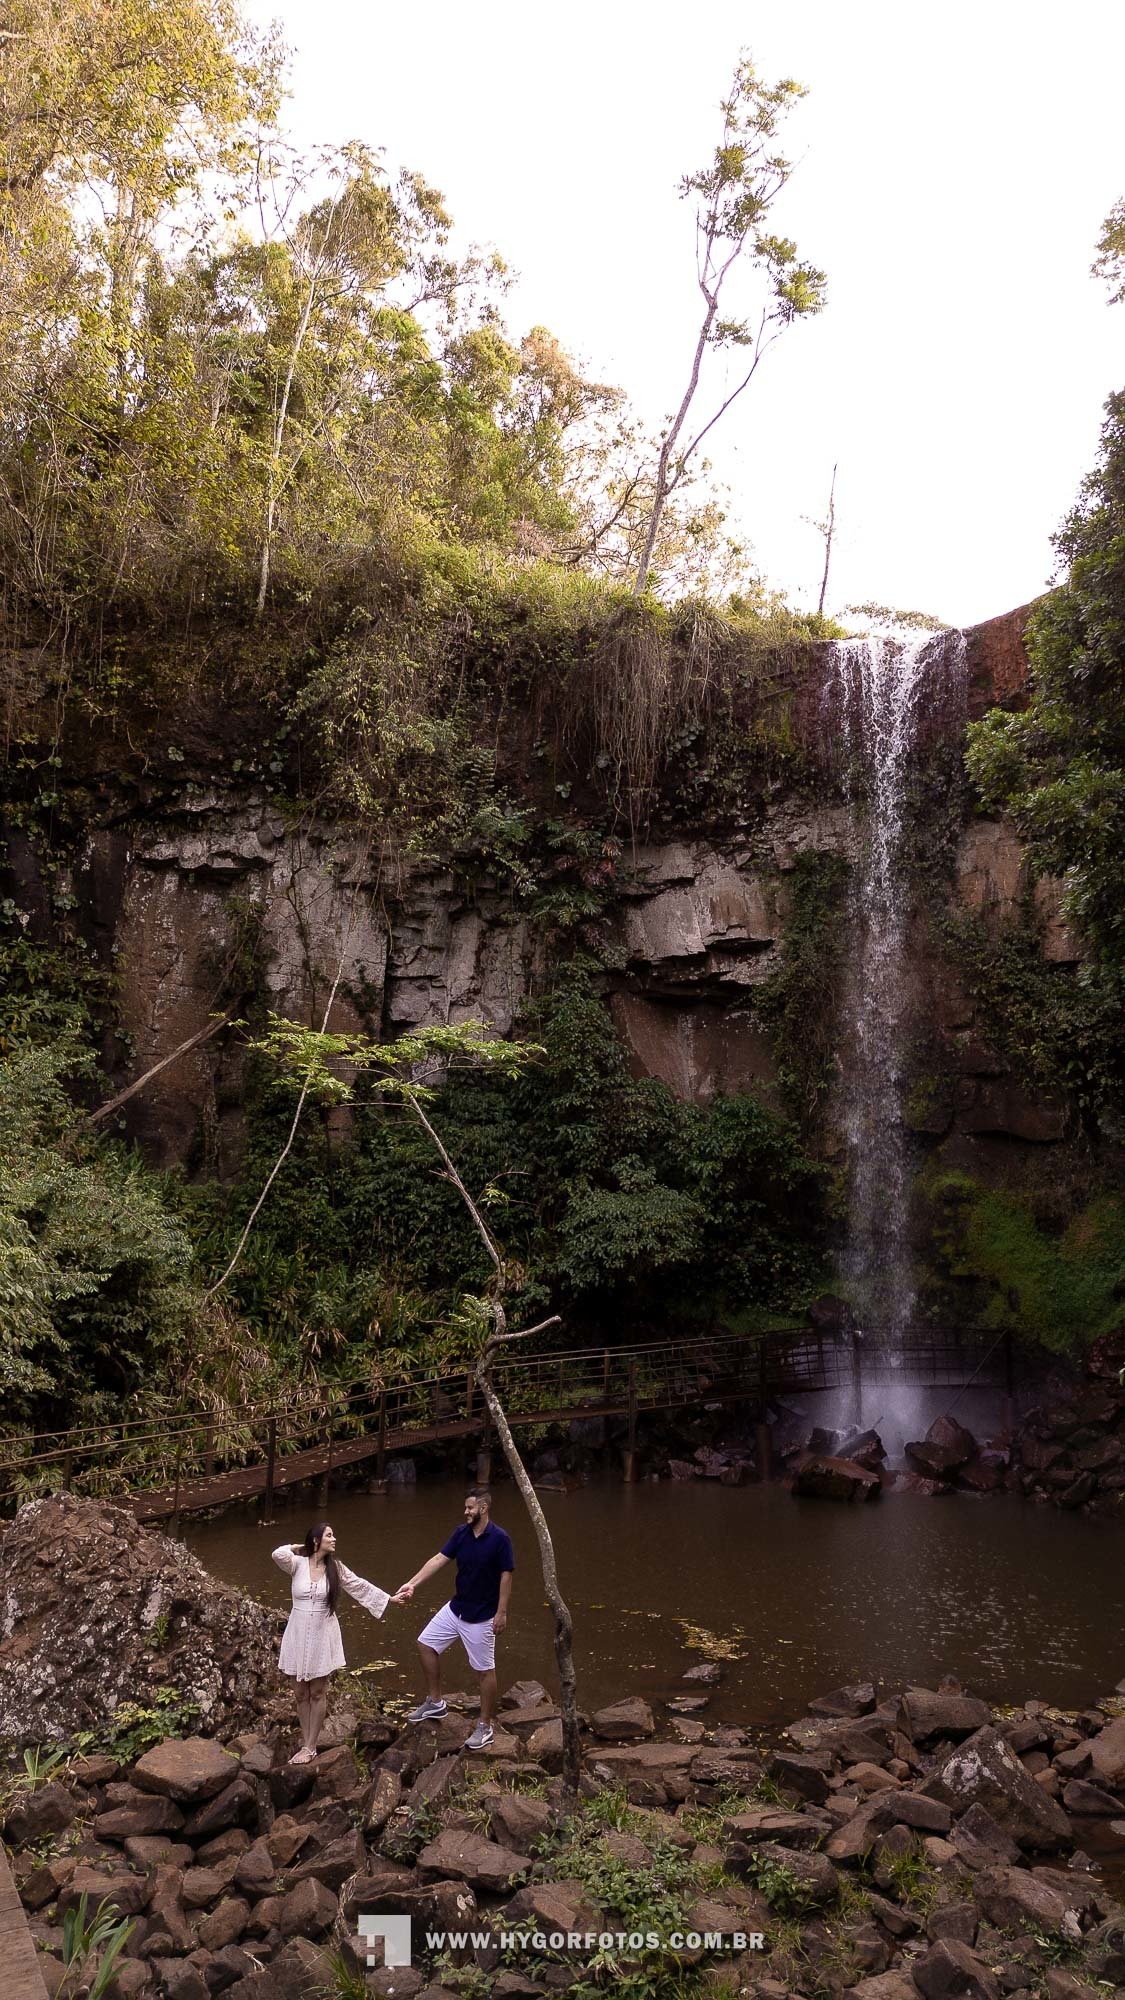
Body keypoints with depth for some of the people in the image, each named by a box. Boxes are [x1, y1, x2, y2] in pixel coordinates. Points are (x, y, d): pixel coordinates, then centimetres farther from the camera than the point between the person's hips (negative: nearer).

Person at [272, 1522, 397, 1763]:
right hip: (299, 1633, 0)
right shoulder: (297, 1564, -9)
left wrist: (388, 1599, 5)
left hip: (323, 1634, 1)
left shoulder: (335, 1567, -2)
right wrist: (297, 1547, -10)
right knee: (302, 1692, 9)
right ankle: (306, 1744, 19)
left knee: (318, 1692, 5)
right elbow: (278, 1554, -29)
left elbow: (360, 1585, 4)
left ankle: (311, 1747, 14)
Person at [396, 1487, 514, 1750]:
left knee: (485, 1670, 3)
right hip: (455, 1608, 7)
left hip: (481, 1616, -7)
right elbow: (439, 1559, -3)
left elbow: (506, 1576, -17)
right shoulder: (461, 1533, -2)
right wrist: (412, 1584, -10)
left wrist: (502, 1613, -18)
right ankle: (435, 1702, 27)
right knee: (426, 1644, 13)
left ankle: (485, 1727, 16)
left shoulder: (499, 1539, -21)